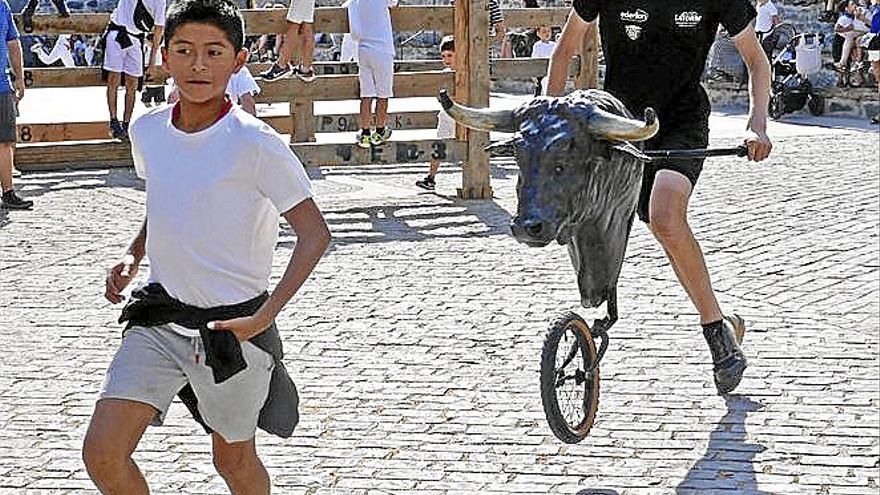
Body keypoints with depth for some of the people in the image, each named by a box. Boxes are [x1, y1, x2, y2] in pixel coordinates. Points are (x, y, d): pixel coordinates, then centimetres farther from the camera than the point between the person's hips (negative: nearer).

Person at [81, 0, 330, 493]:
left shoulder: (254, 143, -18)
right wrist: (134, 255, 7)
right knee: (102, 452, -6)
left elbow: (315, 235, -15)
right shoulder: (148, 130, 0)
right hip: (159, 314, 5)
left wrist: (264, 317, -20)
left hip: (230, 323, -5)